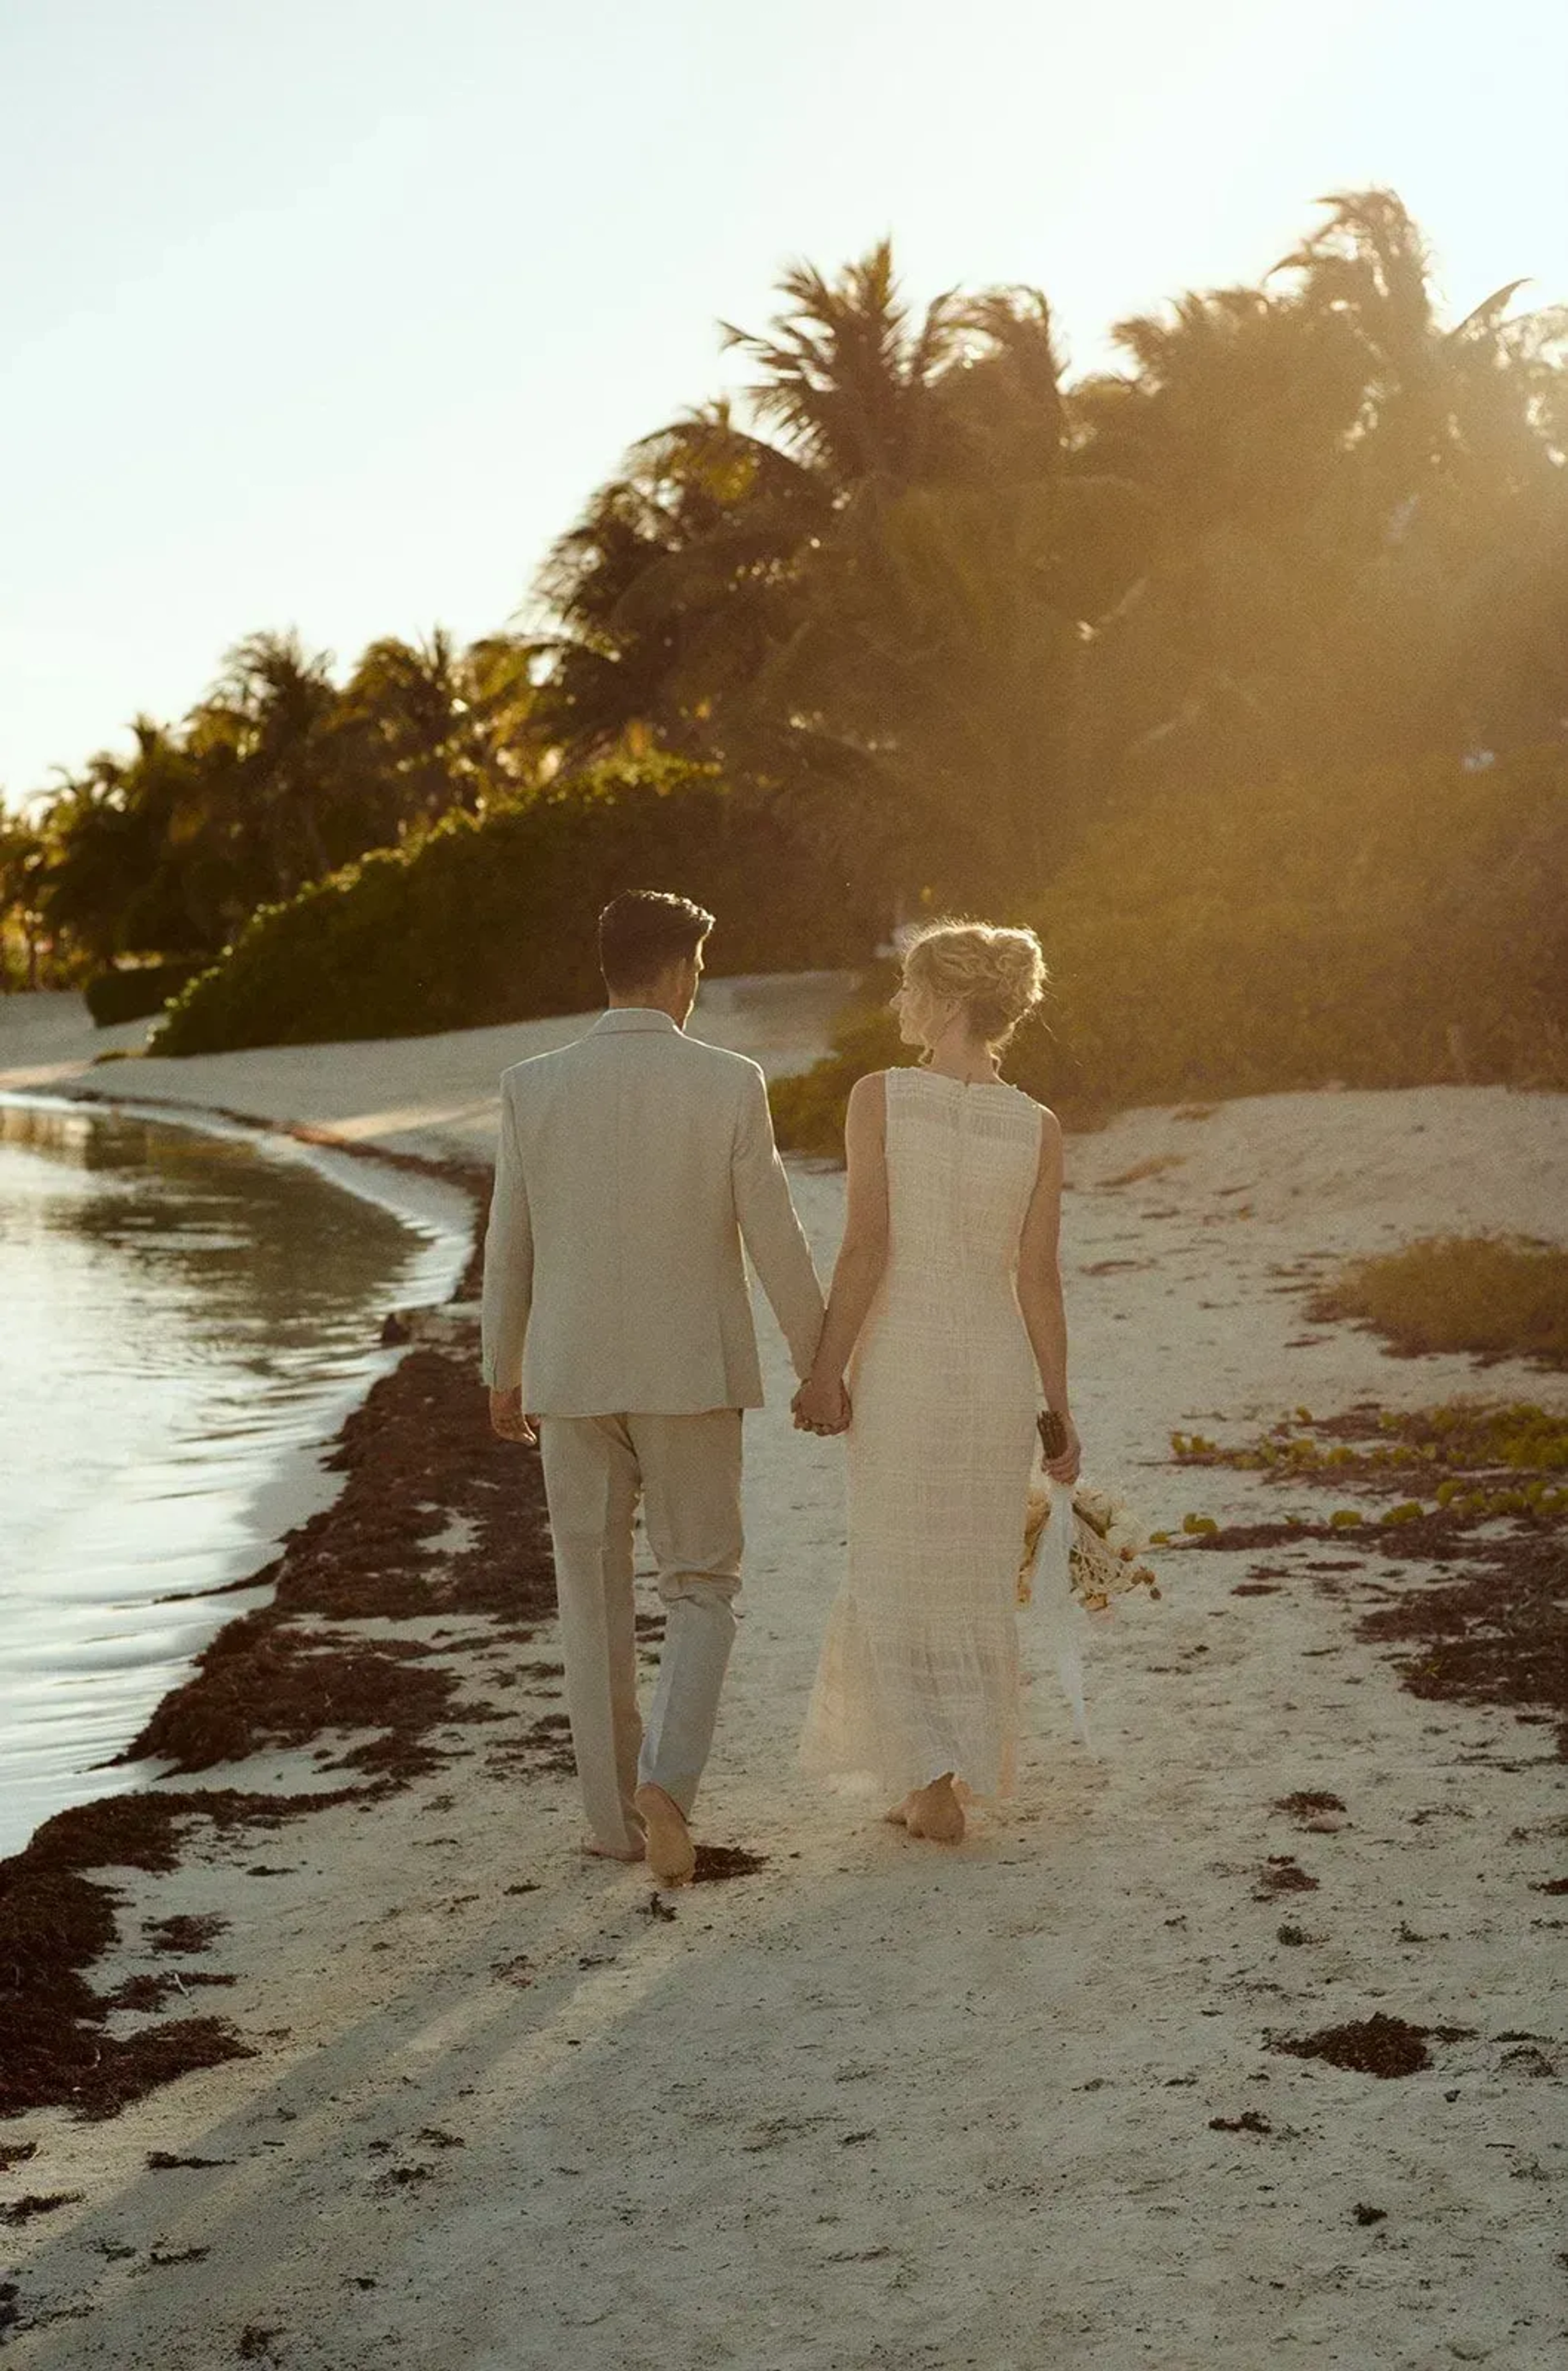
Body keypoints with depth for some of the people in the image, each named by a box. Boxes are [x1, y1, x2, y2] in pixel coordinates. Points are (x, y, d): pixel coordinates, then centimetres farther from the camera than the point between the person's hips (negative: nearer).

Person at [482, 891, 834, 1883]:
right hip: (692, 1375, -2)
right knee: (702, 1589, 10)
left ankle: (616, 1811, 18)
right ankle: (665, 1781, -10)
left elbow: (509, 1248, 3)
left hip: (572, 1377, 2)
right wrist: (818, 1366, 6)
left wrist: (505, 1373, 16)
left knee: (595, 1599, 13)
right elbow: (777, 1243, -6)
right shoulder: (730, 1085, -9)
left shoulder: (534, 1087, -4)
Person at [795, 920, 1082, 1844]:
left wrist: (826, 1371, -7)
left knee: (898, 1578, 9)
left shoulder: (880, 1097, -10)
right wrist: (1059, 1412, 3)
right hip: (998, 1366, 3)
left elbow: (865, 1247, -14)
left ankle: (931, 1777, -4)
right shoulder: (1038, 1128, -3)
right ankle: (953, 1781, 21)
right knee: (975, 1581, 16)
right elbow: (1039, 1278, -4)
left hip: (899, 1365, -2)